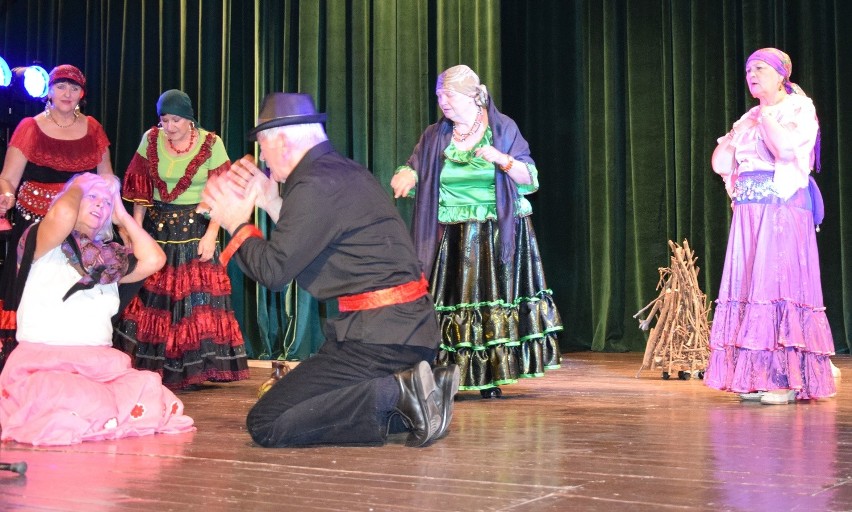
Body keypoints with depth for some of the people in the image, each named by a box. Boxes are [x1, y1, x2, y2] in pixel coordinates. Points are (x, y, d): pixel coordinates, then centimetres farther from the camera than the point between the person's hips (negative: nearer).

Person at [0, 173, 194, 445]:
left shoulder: (108, 257, 20)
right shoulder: (45, 246, 4)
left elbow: (153, 259, 4)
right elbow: (63, 214, -18)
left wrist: (122, 216, 16)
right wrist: (77, 185, 5)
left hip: (101, 366, 5)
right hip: (42, 364, -4)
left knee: (153, 398, -25)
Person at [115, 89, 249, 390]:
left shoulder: (211, 144, -6)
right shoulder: (151, 140, 1)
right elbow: (140, 191, 5)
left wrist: (210, 235, -14)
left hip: (196, 229, -2)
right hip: (157, 228, 2)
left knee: (196, 296, -5)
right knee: (152, 297, 1)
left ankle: (190, 371, 2)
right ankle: (147, 367, 10)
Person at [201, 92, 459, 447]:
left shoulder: (315, 185, -14)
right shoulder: (345, 172, 16)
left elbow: (274, 271, -14)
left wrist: (237, 224, 3)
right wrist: (273, 204, 23)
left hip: (379, 333, -10)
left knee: (266, 425, -9)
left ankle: (397, 394, -14)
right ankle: (408, 396, 7)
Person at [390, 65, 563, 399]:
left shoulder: (503, 129, 2)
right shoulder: (435, 136, 8)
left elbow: (529, 178, -1)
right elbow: (410, 170, 0)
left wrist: (500, 158, -18)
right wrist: (404, 178, -24)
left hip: (499, 234, -1)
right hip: (452, 240, 2)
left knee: (494, 299, -4)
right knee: (451, 302, -5)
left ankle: (491, 378, 4)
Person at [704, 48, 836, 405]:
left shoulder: (799, 108, 1)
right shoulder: (748, 117, 20)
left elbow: (785, 147, -17)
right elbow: (720, 163, 15)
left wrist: (765, 115, -4)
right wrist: (740, 129, 10)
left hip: (783, 208, -7)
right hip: (748, 212, 7)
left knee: (780, 282, -11)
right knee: (750, 287, 2)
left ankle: (787, 379, -10)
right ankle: (756, 377, 4)